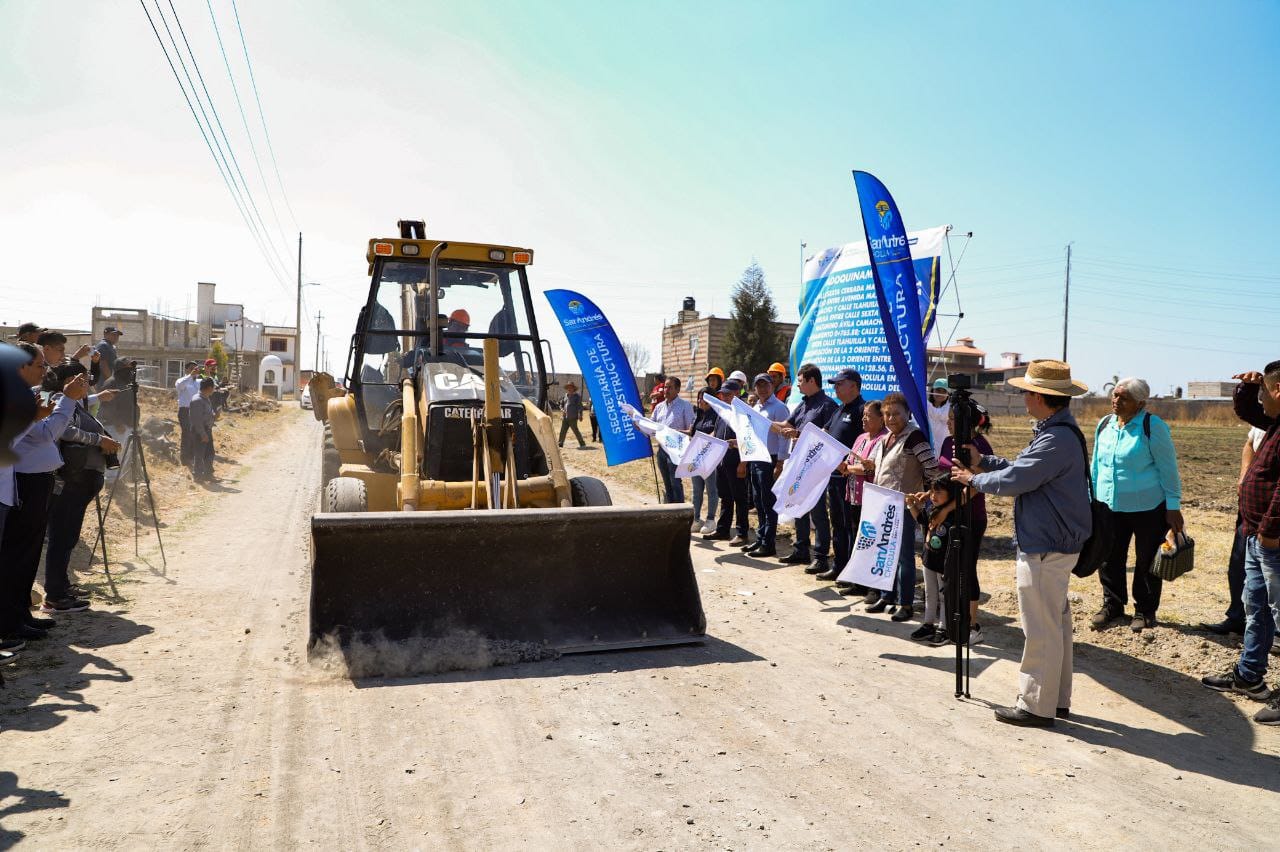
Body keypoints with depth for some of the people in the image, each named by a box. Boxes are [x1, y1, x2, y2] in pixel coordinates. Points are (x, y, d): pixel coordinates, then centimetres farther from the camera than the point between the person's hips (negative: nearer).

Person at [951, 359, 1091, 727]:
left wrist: (973, 479, -6)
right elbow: (1023, 467, 17)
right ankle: (1057, 699, 28)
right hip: (1056, 542, 11)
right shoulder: (1057, 431, 11)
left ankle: (1036, 706, 8)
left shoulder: (1057, 439, -22)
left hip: (1045, 548, -11)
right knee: (1056, 622, 17)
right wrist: (983, 462, 9)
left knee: (1041, 628, -2)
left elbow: (1015, 480, -21)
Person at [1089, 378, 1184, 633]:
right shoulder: (1104, 425, 6)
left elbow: (1168, 469, -10)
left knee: (1147, 561, 8)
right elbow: (1096, 465, 15)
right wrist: (1091, 498, 14)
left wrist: (1173, 507, -10)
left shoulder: (1153, 427, -12)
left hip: (1147, 508, -5)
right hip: (1109, 506, 5)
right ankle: (1112, 604, 26)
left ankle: (1144, 611, 22)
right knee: (1109, 559, 9)